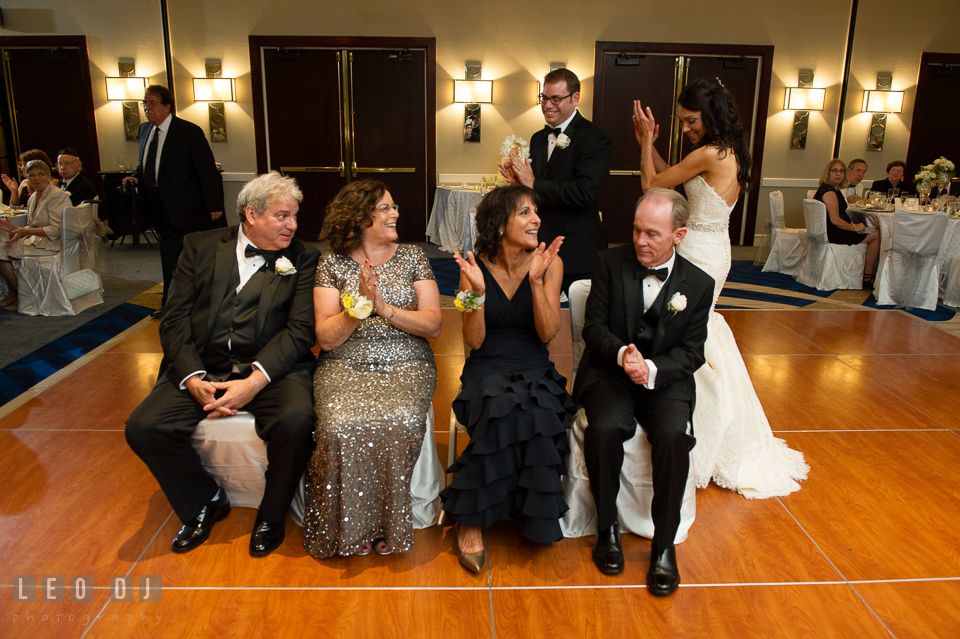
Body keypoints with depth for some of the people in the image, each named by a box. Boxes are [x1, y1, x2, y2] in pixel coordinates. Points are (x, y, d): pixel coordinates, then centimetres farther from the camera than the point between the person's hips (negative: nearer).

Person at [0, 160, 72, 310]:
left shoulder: (57, 196, -13)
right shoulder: (33, 198, 15)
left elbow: (56, 230, -18)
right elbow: (32, 227, 19)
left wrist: (26, 232, -20)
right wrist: (15, 228, -2)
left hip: (53, 243, -9)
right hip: (37, 240, 9)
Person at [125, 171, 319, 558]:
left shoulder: (303, 259, 3)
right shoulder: (200, 247, 9)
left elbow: (300, 330, -7)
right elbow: (175, 320, 3)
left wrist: (254, 381, -20)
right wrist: (193, 378, -13)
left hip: (272, 369, -2)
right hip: (204, 367, 3)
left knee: (296, 420, -31)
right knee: (143, 427, -17)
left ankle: (271, 515, 0)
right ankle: (205, 503, 11)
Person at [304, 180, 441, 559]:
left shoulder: (413, 257, 10)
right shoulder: (332, 264, 6)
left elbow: (433, 325, 1)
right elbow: (327, 339, -1)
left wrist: (386, 308, -13)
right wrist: (359, 305, -16)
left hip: (405, 365, 1)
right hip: (346, 367, 0)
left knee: (401, 422, -30)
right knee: (342, 426, -30)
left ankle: (386, 524, -7)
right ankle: (349, 527, -7)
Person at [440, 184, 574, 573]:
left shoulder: (549, 263, -1)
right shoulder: (476, 266, -1)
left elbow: (547, 333, -8)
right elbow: (474, 340, -4)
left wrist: (536, 281, -19)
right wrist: (477, 292, -20)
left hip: (535, 369, 1)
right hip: (487, 370, -1)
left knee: (535, 417, -32)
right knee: (505, 413, -33)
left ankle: (532, 514, -11)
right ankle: (471, 518, -16)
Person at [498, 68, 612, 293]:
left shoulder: (595, 138, -9)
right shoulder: (538, 138, 14)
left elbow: (584, 194, -23)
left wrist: (533, 185, -17)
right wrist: (518, 182, -5)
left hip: (577, 252, -6)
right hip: (539, 248, 6)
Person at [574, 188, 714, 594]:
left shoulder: (698, 284, 2)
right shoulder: (610, 263, 0)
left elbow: (692, 352, 0)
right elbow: (593, 327, -3)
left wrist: (652, 370, -20)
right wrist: (623, 354, -24)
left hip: (666, 379, 1)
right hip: (610, 372, 0)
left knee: (673, 435, -29)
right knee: (605, 429, -30)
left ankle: (664, 543, -8)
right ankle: (607, 527, -4)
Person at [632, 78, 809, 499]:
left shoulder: (709, 155, -19)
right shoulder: (730, 154, 10)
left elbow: (652, 184, -10)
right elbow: (674, 180, 16)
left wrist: (646, 143, 3)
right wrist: (648, 144, 12)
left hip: (699, 255, -10)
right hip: (713, 250, 10)